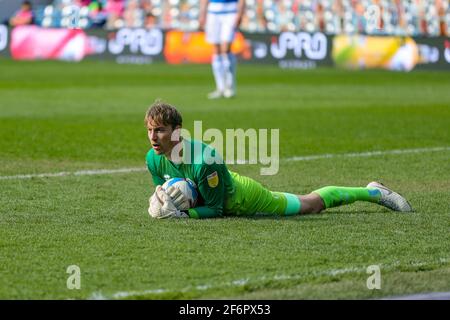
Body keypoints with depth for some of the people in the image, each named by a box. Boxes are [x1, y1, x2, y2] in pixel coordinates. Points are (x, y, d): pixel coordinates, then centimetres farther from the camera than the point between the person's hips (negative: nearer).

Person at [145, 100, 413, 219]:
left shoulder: (204, 159, -41)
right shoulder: (154, 159, -21)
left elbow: (215, 208, -32)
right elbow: (164, 199, -4)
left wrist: (183, 214, -43)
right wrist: (160, 202, -27)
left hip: (242, 198, -6)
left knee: (311, 204, 14)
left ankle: (374, 193, 35)